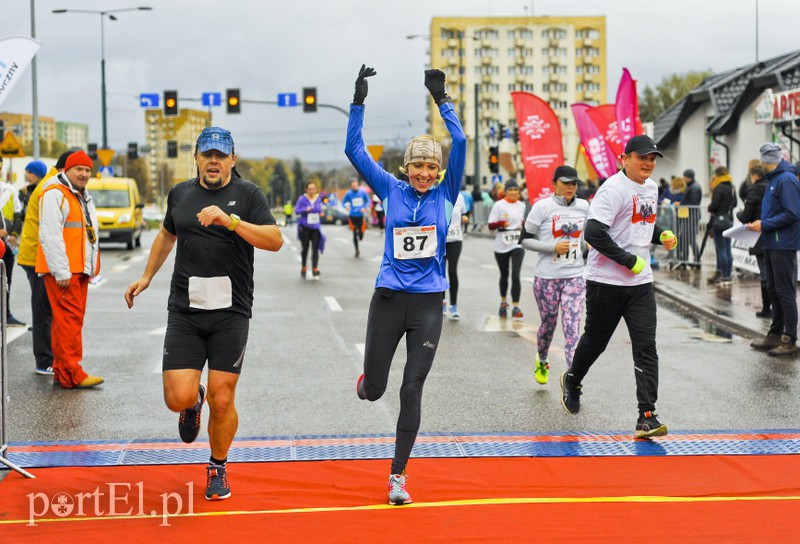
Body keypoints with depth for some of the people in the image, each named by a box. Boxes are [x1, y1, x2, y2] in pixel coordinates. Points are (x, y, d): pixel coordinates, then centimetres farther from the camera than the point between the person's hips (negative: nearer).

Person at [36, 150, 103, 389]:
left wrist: (90, 268, 24)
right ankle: (71, 374, -13)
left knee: (72, 319, 11)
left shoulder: (84, 197, 22)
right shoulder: (55, 195, -10)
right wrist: (61, 271, -21)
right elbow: (50, 236, -18)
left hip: (79, 270, 10)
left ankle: (61, 370, 17)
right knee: (69, 319, -12)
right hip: (62, 271, -10)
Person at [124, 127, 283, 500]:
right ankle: (194, 403, 31)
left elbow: (275, 240, -16)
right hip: (184, 312, 3)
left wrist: (229, 219, -26)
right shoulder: (180, 194, 11)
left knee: (222, 400, -2)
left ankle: (218, 469, 23)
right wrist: (147, 277, 29)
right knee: (178, 397, -8)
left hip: (231, 315, -2)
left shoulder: (248, 195, -1)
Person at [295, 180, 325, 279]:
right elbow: (296, 211, -9)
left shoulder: (318, 198, 4)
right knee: (305, 248, 8)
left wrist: (321, 212, -2)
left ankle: (315, 270, -11)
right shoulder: (302, 199, -8)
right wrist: (305, 209, -26)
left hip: (315, 227, 2)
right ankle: (303, 268, 24)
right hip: (305, 227, -2)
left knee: (315, 248, -8)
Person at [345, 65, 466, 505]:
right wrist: (358, 102, -8)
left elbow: (460, 143, -10)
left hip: (428, 304, 0)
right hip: (388, 299, 0)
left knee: (411, 391, -3)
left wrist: (442, 100, -13)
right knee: (373, 390, 7)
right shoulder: (392, 190, 2)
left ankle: (398, 477, 7)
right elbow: (354, 149, -3)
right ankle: (366, 380, 47)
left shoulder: (446, 193, 1)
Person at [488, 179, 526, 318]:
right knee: (504, 275, 14)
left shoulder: (521, 205, 7)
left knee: (515, 275, -14)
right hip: (501, 245, -1)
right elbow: (490, 226, -8)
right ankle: (503, 301, 37)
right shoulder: (499, 205, -5)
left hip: (517, 245, 1)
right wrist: (501, 223, -26)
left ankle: (515, 306, -16)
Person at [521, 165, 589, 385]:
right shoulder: (542, 207, -6)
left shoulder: (583, 206, 7)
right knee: (548, 323, 13)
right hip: (547, 277, -2)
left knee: (572, 326, -9)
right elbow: (525, 239, -5)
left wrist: (589, 246, 5)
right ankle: (542, 362, 42)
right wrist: (553, 247, -16)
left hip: (575, 276, 2)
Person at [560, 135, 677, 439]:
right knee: (595, 341, 12)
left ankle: (647, 418, -8)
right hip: (606, 281, -6)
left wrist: (662, 236, 8)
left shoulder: (651, 188, 11)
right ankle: (572, 381, 43)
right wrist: (630, 261, -20)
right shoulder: (614, 189, -16)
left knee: (646, 348, -6)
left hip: (641, 283, 6)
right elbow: (593, 233, -24)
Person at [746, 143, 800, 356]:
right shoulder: (774, 179, 14)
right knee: (774, 290, 15)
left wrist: (764, 225, -17)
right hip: (772, 243, 10)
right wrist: (759, 223, 6)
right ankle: (775, 335, 23)